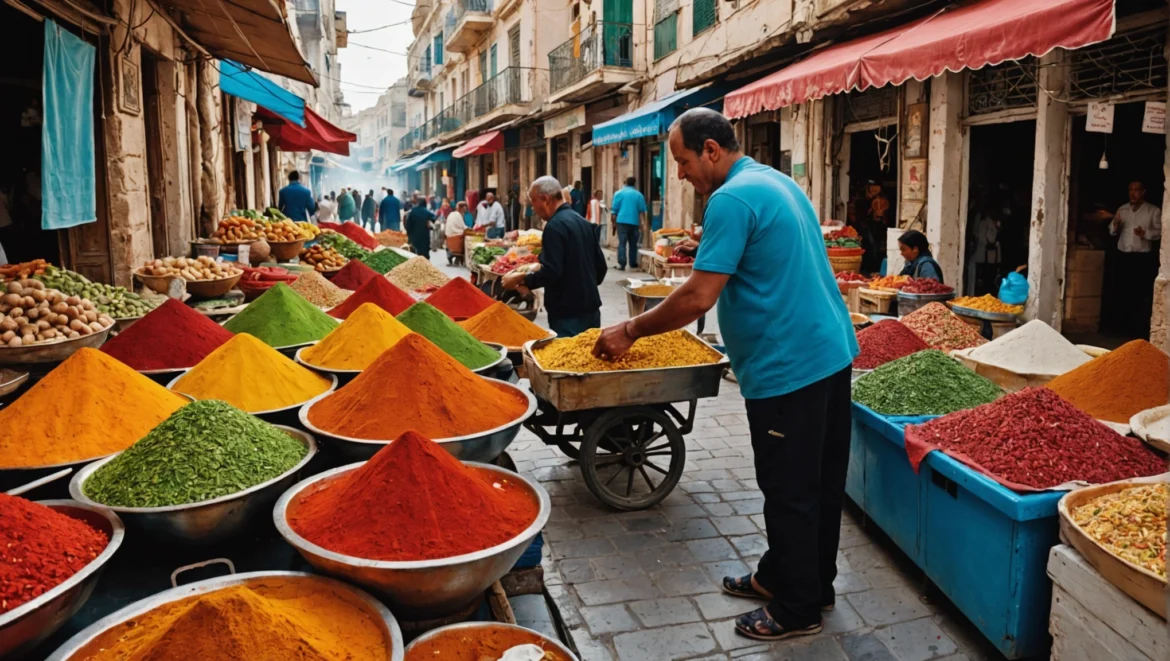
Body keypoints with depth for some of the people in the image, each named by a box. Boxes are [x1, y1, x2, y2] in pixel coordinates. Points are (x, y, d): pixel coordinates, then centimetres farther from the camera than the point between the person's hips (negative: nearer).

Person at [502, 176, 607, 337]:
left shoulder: (555, 225, -15)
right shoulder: (581, 221, 13)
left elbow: (550, 272, -22)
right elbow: (600, 265, 16)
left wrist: (520, 279, -10)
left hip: (568, 313, -9)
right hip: (590, 307, 9)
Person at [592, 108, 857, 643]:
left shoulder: (732, 200, -17)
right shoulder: (779, 183, 14)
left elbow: (699, 297, -21)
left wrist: (631, 330, -11)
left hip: (787, 368, -10)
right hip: (832, 352, 10)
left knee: (790, 492, 4)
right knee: (820, 485, 18)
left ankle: (797, 610, 19)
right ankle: (781, 575, 36)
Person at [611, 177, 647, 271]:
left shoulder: (619, 193, 4)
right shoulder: (639, 195, 9)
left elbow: (614, 210, 3)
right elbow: (642, 211, 6)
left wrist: (614, 222, 11)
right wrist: (642, 224, 9)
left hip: (622, 221, -2)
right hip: (634, 222, 2)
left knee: (622, 243, -3)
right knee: (633, 244, 10)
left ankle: (621, 264, -12)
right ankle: (633, 265, 12)